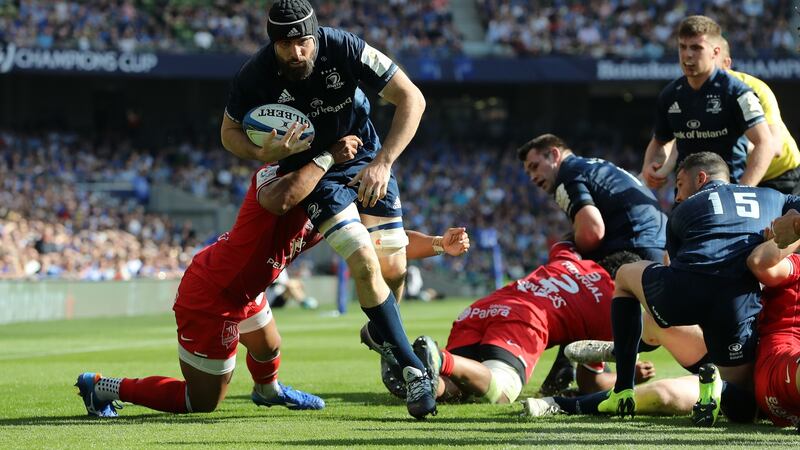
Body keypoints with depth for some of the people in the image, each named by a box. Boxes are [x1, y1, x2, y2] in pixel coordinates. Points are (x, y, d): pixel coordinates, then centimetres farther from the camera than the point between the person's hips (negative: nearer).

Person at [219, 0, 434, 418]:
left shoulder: (344, 48, -24)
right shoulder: (255, 75, -22)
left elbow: (411, 98, -21)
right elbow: (230, 132, -4)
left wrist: (383, 162, -28)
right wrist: (261, 152, -26)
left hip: (366, 159, 2)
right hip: (313, 173, -1)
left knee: (393, 269, -2)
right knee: (365, 263, -20)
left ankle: (381, 336, 33)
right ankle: (412, 368, -13)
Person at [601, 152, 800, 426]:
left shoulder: (683, 211, 29)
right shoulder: (771, 198, 31)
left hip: (682, 290, 0)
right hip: (740, 302, 0)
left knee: (625, 276, 36)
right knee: (742, 405, 19)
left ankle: (623, 392, 26)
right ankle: (719, 389, -18)